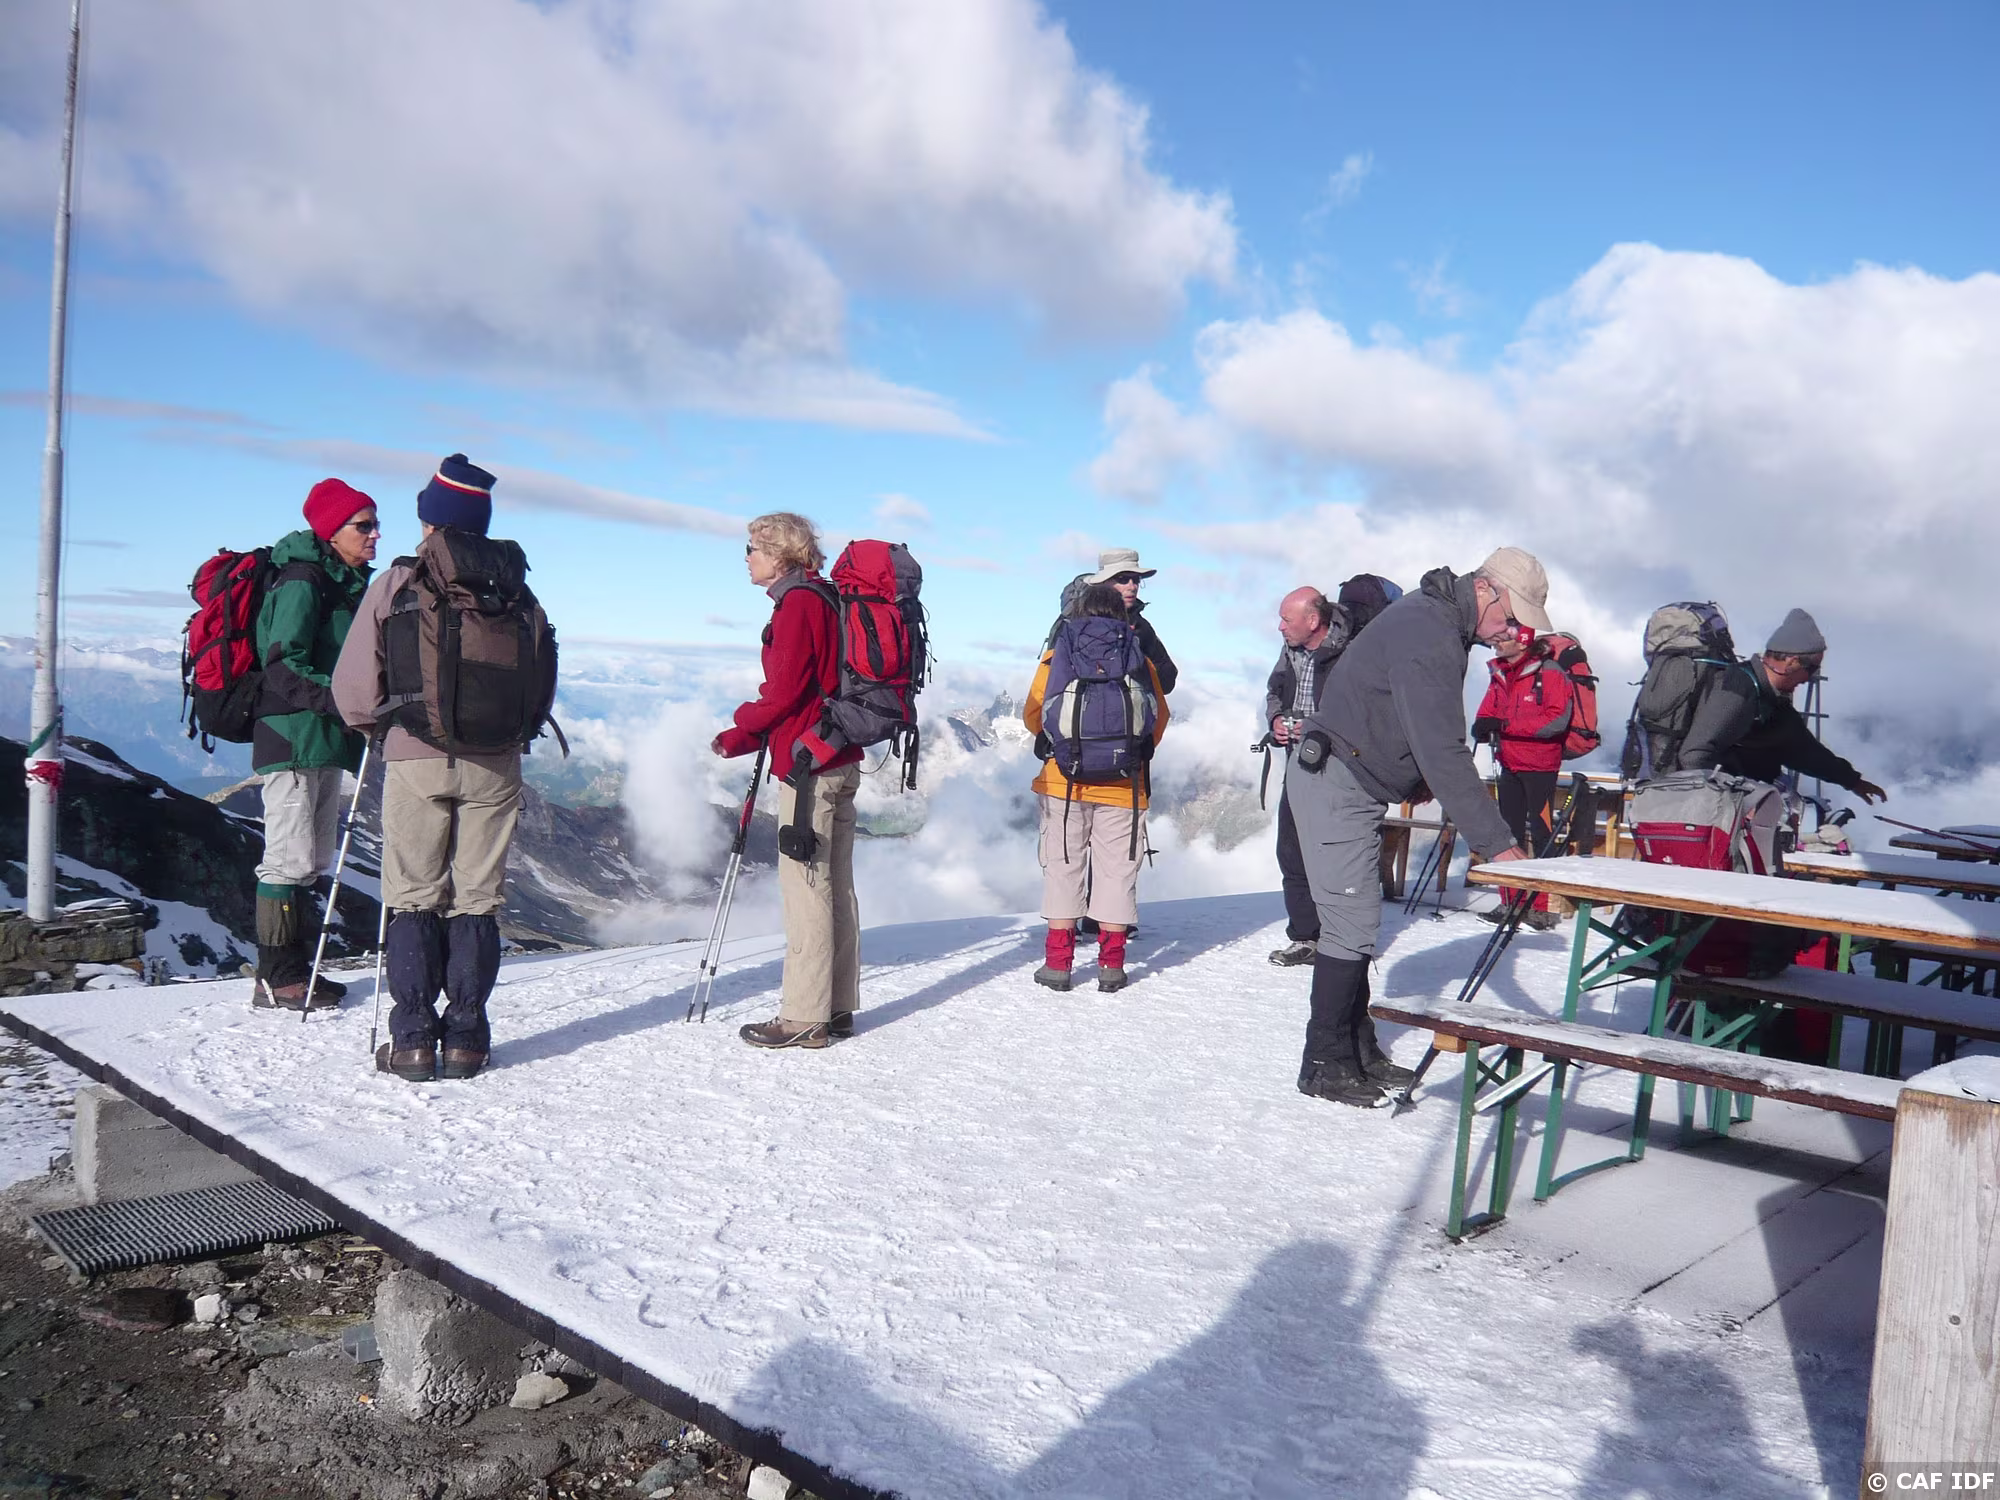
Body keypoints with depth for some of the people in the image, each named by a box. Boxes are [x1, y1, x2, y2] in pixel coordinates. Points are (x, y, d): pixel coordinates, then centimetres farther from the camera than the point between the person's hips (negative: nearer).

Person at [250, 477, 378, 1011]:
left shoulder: (346, 584, 17)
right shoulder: (302, 582, -12)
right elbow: (283, 667, -19)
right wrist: (337, 700, -27)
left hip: (325, 738, 10)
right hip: (294, 738, -10)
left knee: (313, 861, 13)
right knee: (289, 860, -5)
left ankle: (296, 969, 21)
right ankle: (276, 976, 2)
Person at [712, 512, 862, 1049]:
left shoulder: (797, 602, -11)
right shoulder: (823, 599, 17)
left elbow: (785, 691, -16)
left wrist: (741, 726, 2)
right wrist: (746, 737, 12)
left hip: (807, 763, -10)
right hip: (840, 759, 10)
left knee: (805, 885, -6)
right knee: (835, 885, 11)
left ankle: (805, 1017, -3)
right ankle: (838, 1008, 17)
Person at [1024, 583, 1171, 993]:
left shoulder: (1058, 653, 2)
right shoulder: (1141, 658, 5)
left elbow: (1032, 713, 5)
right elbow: (1159, 719, 10)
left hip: (1064, 779, 0)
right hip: (1123, 785, 1)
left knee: (1063, 866, 7)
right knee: (1116, 868, 7)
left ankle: (1058, 963, 7)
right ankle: (1111, 965, 7)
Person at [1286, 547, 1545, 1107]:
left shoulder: (1439, 619, 8)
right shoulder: (1428, 636, -25)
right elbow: (1444, 754, -31)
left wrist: (1415, 778, 15)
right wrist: (1499, 843, -31)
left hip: (1355, 782, 11)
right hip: (1333, 782, -11)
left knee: (1356, 922, 14)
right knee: (1352, 924, -9)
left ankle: (1357, 1050, 23)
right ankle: (1325, 1065, 0)